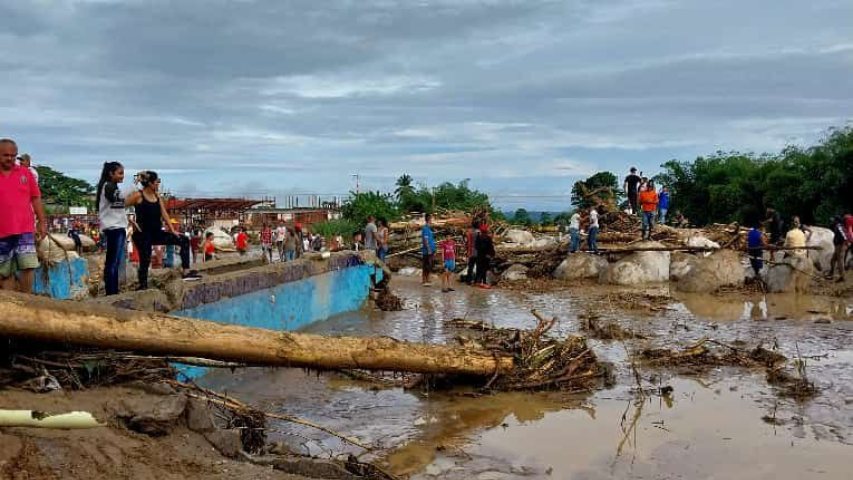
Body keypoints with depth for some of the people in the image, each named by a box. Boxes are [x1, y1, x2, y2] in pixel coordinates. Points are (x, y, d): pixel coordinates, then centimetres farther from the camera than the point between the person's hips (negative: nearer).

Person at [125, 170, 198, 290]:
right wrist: (132, 222, -13)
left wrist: (172, 230, 4)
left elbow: (164, 213, 9)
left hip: (157, 233, 7)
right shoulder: (138, 195, -10)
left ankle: (185, 271, -5)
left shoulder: (157, 196, 10)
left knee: (184, 240, -1)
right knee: (145, 261, -7)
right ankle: (143, 286, 6)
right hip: (143, 234, -7)